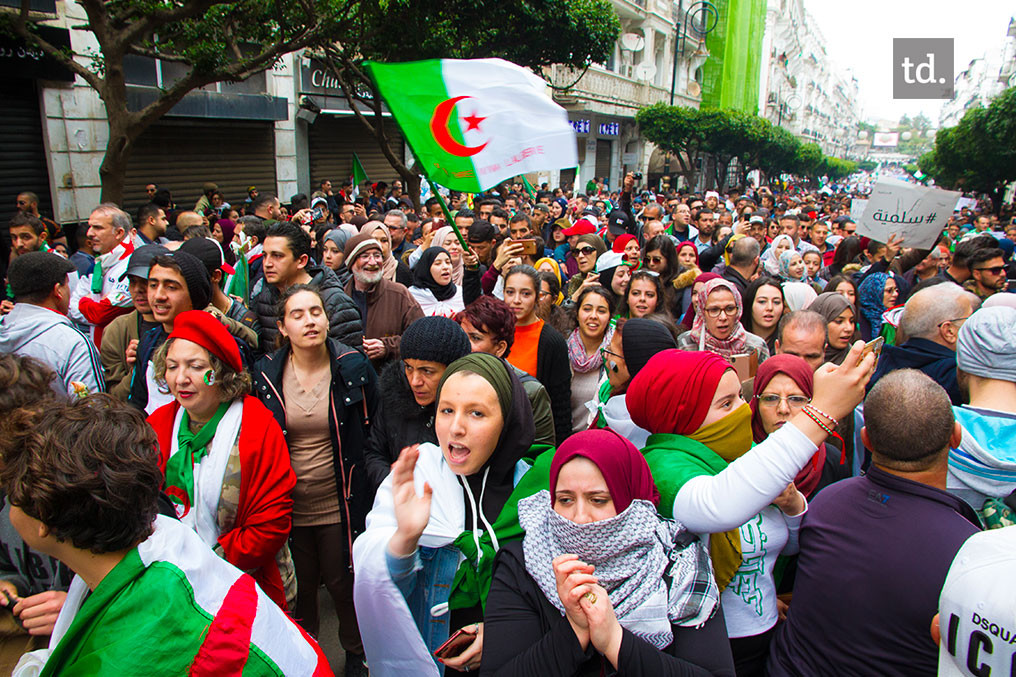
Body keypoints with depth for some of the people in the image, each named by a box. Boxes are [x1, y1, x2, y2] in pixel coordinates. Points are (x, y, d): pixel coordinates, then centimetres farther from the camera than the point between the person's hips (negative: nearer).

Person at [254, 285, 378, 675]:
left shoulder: (354, 369, -10)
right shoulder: (266, 375, -4)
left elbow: (374, 432, -3)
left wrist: (369, 492, -5)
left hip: (340, 506, -2)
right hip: (288, 507, 2)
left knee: (343, 583, 13)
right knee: (299, 586, 19)